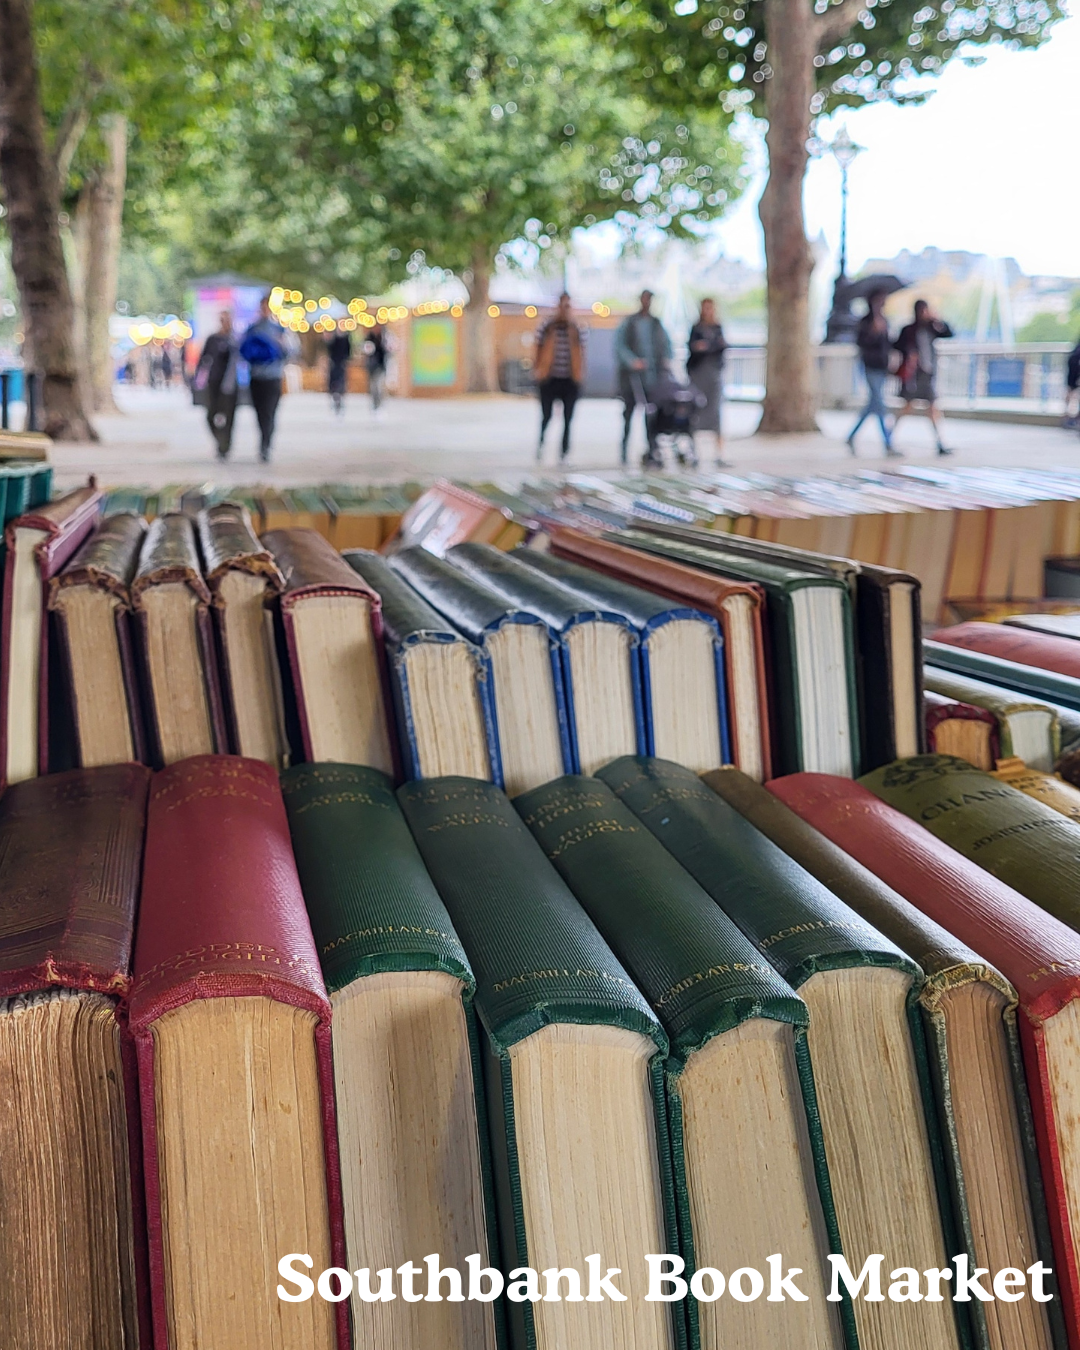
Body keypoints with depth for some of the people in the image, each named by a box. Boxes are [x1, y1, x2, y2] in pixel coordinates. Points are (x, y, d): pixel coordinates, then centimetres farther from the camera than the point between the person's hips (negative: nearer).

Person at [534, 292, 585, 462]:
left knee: (568, 419, 3)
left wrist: (580, 375, 4)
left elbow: (581, 352, 9)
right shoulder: (545, 328, 0)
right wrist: (537, 372, -1)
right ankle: (541, 441, 30)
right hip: (549, 380, -1)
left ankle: (564, 452, 10)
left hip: (570, 382, 2)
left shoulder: (576, 330, 4)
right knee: (547, 415, 2)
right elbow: (538, 351, 4)